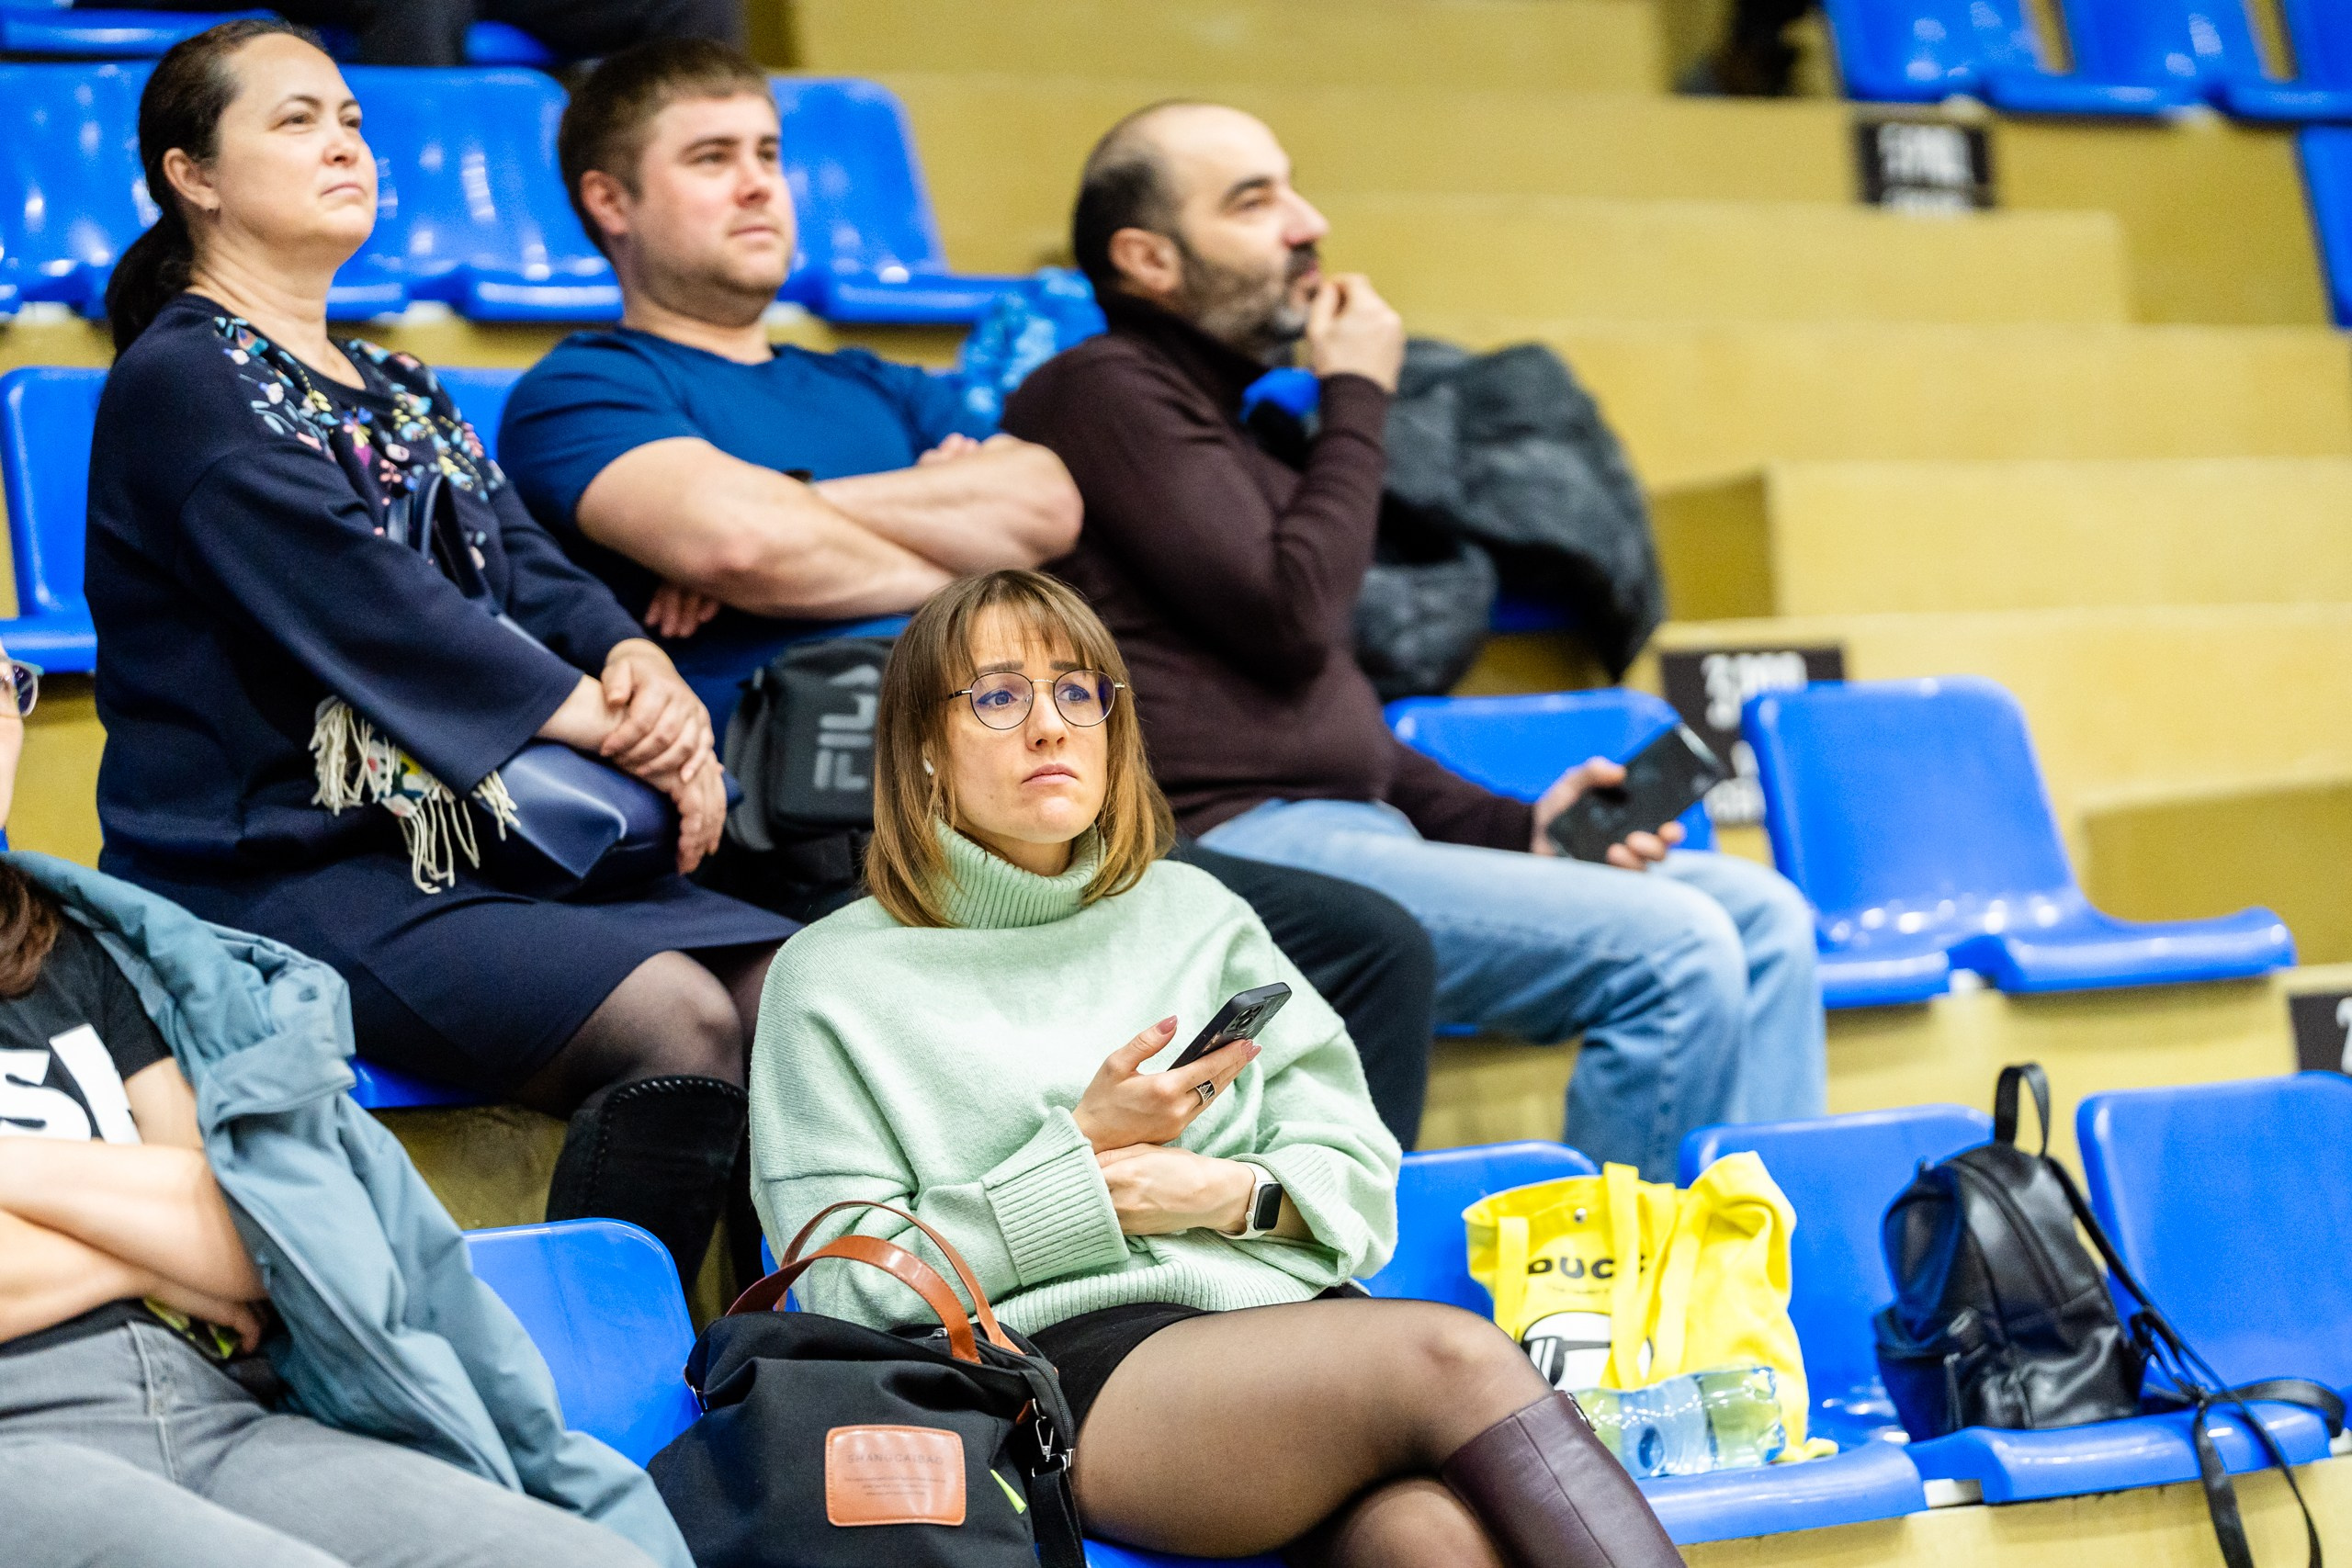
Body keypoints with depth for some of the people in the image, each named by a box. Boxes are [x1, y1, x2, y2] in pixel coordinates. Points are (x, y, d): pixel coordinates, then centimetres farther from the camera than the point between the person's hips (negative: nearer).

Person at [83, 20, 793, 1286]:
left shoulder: (400, 395, 24)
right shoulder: (181, 382, -4)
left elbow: (533, 571, 14)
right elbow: (368, 603, -14)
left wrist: (636, 663, -9)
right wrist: (607, 725, -13)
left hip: (472, 848, 8)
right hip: (281, 877, -8)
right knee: (680, 1021, -29)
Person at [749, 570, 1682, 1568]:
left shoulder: (1193, 913, 25)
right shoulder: (833, 980, 13)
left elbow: (1358, 1177, 19)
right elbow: (852, 1288, 3)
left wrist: (1234, 1193, -3)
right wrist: (1081, 1154, -3)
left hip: (1289, 1308, 4)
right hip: (1070, 1357, -3)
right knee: (1455, 1361, -33)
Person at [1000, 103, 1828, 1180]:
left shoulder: (1224, 418, 26)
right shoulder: (1104, 393, -4)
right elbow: (1291, 616, -14)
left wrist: (1514, 826, 11)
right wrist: (1355, 400, 0)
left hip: (1356, 829, 10)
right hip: (1237, 844, -10)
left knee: (1760, 916, 2)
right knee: (1672, 952, -22)